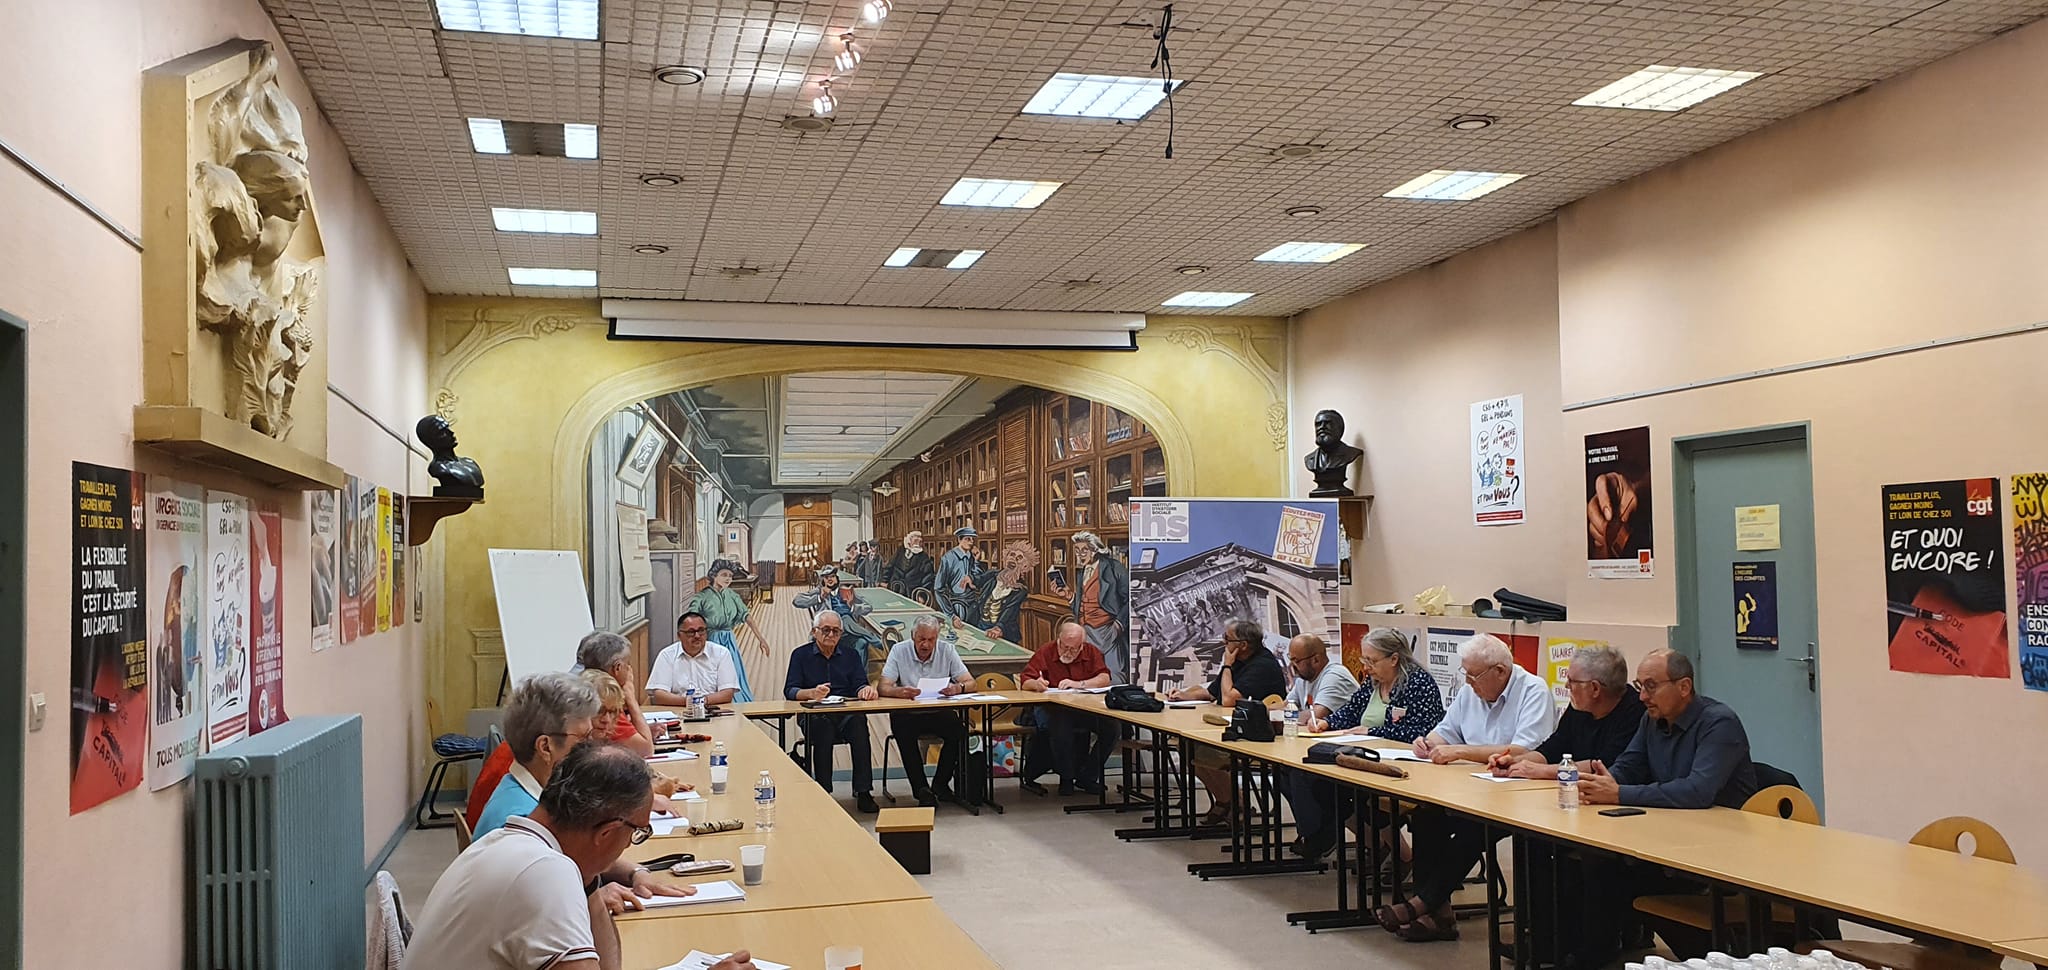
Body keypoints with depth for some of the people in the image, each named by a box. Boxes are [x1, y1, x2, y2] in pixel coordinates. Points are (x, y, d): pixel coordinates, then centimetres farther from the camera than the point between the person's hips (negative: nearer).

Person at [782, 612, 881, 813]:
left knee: (859, 721, -33)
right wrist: (811, 693, -22)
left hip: (847, 714, 2)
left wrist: (866, 690, -19)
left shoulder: (851, 655, 19)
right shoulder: (801, 655, 11)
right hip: (813, 716, -1)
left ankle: (863, 792, -34)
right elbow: (789, 691, 0)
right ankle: (823, 793, -33)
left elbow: (859, 685, 7)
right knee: (823, 725, -36)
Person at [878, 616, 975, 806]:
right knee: (903, 731, -33)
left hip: (939, 713, 2)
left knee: (959, 731, -26)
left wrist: (958, 688, -28)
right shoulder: (899, 651, -2)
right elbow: (884, 688, -11)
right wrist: (900, 692, -35)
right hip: (907, 714, -1)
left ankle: (940, 783, -5)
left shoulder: (947, 651, 2)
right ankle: (921, 789, -21)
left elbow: (970, 682, -3)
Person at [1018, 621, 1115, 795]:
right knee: (1061, 726, -36)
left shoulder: (1091, 652, 7)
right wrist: (1036, 684, -28)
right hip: (1052, 709, -3)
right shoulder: (1045, 653, -1)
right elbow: (1024, 682, -5)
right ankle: (1066, 778, -12)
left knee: (1111, 725, -23)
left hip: (1086, 708, 3)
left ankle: (1087, 777, -4)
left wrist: (1079, 684, -19)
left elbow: (1105, 679, -5)